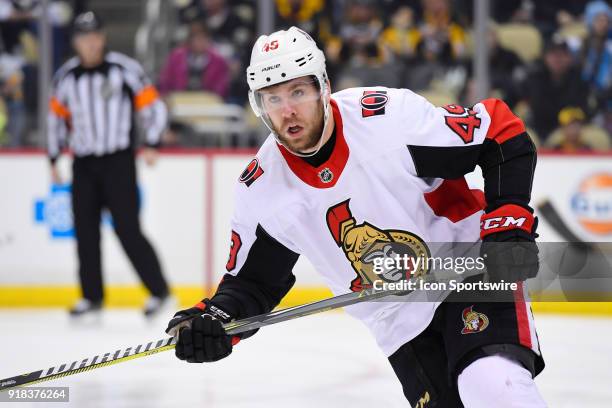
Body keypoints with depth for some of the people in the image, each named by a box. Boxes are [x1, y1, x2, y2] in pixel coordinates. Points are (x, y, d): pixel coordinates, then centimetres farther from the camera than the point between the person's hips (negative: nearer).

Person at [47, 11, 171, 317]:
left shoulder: (125, 69, -7)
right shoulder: (65, 77, 6)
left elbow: (153, 107, -3)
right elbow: (57, 118, 18)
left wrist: (152, 145, -12)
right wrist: (53, 160, 16)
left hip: (119, 162, -4)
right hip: (83, 165, 4)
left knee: (127, 229, -10)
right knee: (85, 231, 5)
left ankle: (158, 290, -1)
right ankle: (92, 296, 17)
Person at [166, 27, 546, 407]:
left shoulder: (390, 116, -20)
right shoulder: (262, 189, -6)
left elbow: (503, 136, -13)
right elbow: (253, 281, 3)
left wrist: (509, 223, -22)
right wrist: (214, 320, -17)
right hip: (401, 324, 5)